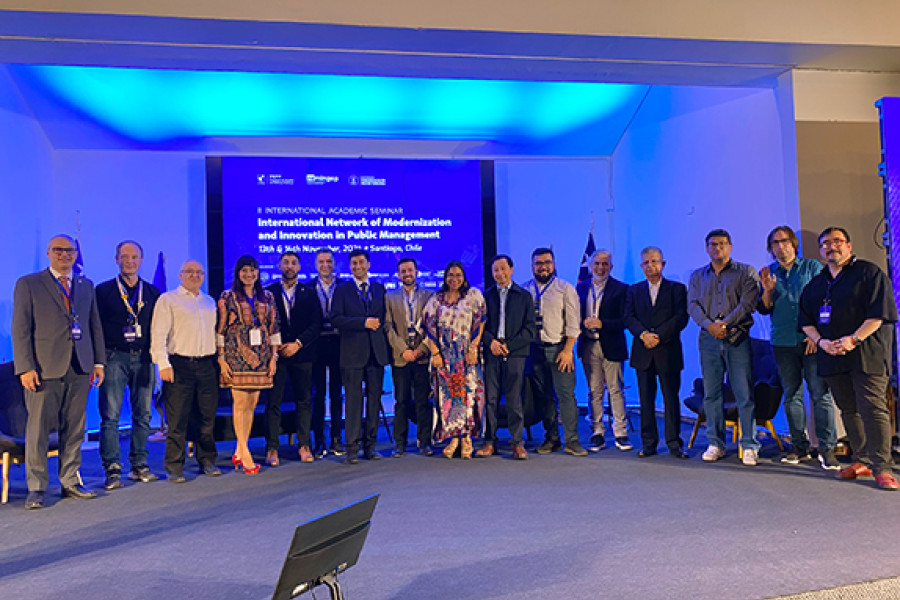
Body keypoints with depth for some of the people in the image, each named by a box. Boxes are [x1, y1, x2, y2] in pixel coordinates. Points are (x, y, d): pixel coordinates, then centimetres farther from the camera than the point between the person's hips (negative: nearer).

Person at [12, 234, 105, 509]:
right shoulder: (28, 284, 3)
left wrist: (98, 362, 8)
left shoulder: (86, 286, 15)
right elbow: (20, 329, -2)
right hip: (45, 369, -4)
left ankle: (70, 481, 19)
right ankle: (36, 488, 12)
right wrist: (25, 367, -10)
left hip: (79, 368, 4)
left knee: (75, 429, 8)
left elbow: (95, 326, 15)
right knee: (38, 429, 0)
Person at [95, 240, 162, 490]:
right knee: (110, 416, -5)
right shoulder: (103, 290, 5)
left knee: (143, 414, 7)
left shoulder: (152, 292, 12)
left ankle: (139, 465, 17)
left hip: (143, 358, 3)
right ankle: (112, 470, 1)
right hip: (114, 357, -3)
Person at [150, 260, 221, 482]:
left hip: (206, 364, 5)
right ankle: (174, 468, 7)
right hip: (179, 365, -4)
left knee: (207, 417, 8)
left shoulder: (210, 302, 19)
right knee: (177, 420, -2)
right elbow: (159, 334, -3)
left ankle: (207, 462, 20)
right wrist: (163, 364, -12)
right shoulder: (168, 299, 4)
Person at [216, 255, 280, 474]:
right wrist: (222, 359, -6)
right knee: (241, 403, -6)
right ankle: (245, 455, 0)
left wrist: (274, 356, 6)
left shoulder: (267, 297, 12)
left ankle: (238, 452, 14)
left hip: (261, 356, 4)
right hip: (237, 355, -4)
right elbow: (221, 330, -1)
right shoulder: (228, 297, 2)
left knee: (252, 404, 5)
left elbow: (273, 328, 12)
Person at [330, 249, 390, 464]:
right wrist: (364, 323, -14)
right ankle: (352, 448, 5)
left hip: (376, 352, 3)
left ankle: (370, 445, 15)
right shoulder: (342, 290, 5)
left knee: (374, 399, 6)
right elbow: (336, 319, -6)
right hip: (353, 353, -3)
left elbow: (385, 317, 16)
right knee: (353, 401, -2)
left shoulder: (379, 289, 15)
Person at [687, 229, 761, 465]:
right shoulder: (697, 276, 16)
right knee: (711, 394, 5)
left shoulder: (746, 272, 7)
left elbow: (748, 303, -6)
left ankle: (749, 446, 3)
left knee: (744, 394, -4)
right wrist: (709, 325, -12)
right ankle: (716, 444, 13)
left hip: (737, 338, -3)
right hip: (709, 339, 3)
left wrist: (724, 323, -15)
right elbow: (693, 305, 5)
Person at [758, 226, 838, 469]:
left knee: (820, 393, -6)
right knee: (792, 395, 6)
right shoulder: (767, 274, 13)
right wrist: (767, 290, -11)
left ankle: (827, 448, -1)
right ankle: (799, 447, 13)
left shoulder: (812, 266, 6)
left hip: (811, 340, -2)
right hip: (783, 343, 3)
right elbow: (763, 309, 8)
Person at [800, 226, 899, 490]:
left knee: (873, 409, -9)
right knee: (849, 410, 10)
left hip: (867, 355, -5)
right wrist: (820, 341, -4)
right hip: (833, 358, 6)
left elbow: (879, 313, -8)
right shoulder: (815, 284, 17)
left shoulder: (869, 272, 1)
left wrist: (853, 339, -17)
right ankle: (863, 461, 20)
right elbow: (806, 320, 15)